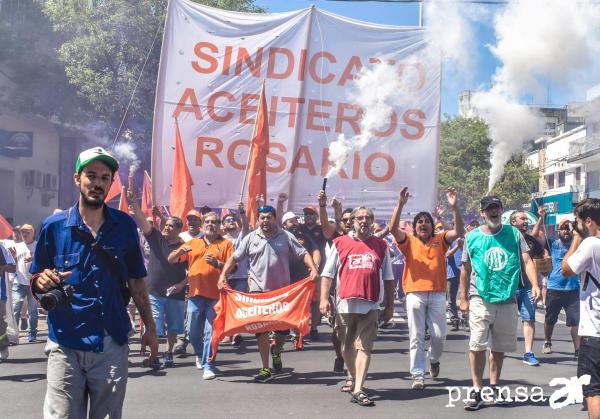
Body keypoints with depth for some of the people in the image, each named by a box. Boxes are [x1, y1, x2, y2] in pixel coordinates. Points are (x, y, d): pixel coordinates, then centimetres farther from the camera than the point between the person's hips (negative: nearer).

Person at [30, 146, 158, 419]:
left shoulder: (125, 225, 3)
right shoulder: (54, 225, -1)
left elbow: (136, 282, 8)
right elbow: (36, 281, 4)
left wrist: (149, 328, 7)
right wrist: (43, 281, -19)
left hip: (112, 343, 2)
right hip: (65, 344, -1)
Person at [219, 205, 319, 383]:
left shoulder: (286, 237, 1)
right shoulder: (250, 238, 4)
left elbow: (303, 254, -2)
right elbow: (234, 258, 5)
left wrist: (313, 269, -19)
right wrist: (223, 275, -8)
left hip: (282, 290, 0)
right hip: (258, 290, 0)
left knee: (284, 326, 6)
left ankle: (276, 350, 39)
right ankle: (265, 369, 9)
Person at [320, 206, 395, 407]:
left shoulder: (381, 245, 10)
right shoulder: (340, 243, 6)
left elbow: (388, 278, 14)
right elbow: (327, 273, 5)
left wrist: (390, 305, 11)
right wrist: (324, 298, -4)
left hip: (370, 306, -1)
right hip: (345, 304, 1)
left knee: (364, 347, -8)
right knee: (347, 346, 14)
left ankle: (358, 390, -9)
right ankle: (353, 377, 36)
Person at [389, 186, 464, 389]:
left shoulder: (440, 240, 8)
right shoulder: (409, 241, 4)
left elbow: (458, 231, -6)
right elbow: (393, 228, -12)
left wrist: (454, 207, -19)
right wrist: (400, 204, -23)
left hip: (437, 294, 1)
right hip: (415, 294, -1)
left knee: (439, 335, 4)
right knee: (416, 337, 2)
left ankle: (434, 359, 36)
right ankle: (418, 375, 9)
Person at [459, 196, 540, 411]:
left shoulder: (514, 233, 3)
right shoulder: (472, 237, 1)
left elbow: (527, 260, -3)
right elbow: (465, 269, 6)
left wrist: (534, 285, -18)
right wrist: (463, 298, 4)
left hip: (507, 300, 2)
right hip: (480, 299, -2)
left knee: (499, 347, 12)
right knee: (477, 346, -8)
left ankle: (494, 387, 26)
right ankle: (476, 391, 0)